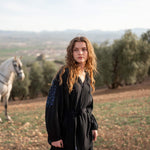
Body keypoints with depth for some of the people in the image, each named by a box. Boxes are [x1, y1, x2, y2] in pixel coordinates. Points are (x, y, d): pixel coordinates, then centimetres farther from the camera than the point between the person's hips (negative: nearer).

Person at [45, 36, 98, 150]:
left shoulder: (88, 76, 8)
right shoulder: (64, 75, -13)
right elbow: (52, 105, -15)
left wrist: (93, 126, 8)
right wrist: (54, 136, -17)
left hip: (85, 132, 7)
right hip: (68, 131, -6)